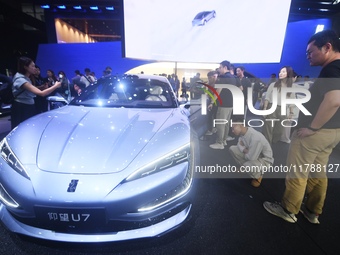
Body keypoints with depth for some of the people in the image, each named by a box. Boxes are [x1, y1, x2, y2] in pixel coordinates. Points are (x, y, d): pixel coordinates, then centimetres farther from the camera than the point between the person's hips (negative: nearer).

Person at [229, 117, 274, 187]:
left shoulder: (255, 138, -36)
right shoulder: (244, 131, -13)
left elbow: (251, 157, -32)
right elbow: (240, 144, 5)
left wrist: (245, 153, -10)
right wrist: (244, 150, -16)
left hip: (265, 160, -7)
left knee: (248, 165, -36)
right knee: (232, 148, -3)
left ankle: (258, 176, 1)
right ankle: (247, 167, 8)